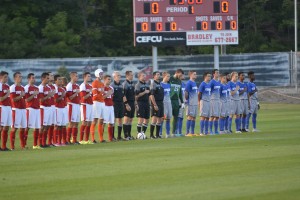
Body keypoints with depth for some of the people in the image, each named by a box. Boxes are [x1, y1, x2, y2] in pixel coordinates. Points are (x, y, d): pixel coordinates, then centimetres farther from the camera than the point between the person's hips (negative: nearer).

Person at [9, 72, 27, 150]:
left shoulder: (22, 87, 16)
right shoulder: (13, 87, -7)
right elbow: (13, 99, -15)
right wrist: (21, 96, -13)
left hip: (23, 109, 7)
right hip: (16, 109, -7)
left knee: (23, 127, 8)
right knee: (14, 127, -7)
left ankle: (23, 145, 13)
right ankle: (12, 146, -5)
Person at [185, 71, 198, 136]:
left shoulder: (194, 83, 15)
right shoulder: (189, 83, -11)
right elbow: (186, 93, -14)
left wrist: (197, 101, 16)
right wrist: (187, 100, -12)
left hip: (195, 103, 9)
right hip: (191, 103, -8)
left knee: (194, 117, 10)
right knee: (190, 117, -8)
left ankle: (192, 132, 14)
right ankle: (187, 133, -6)